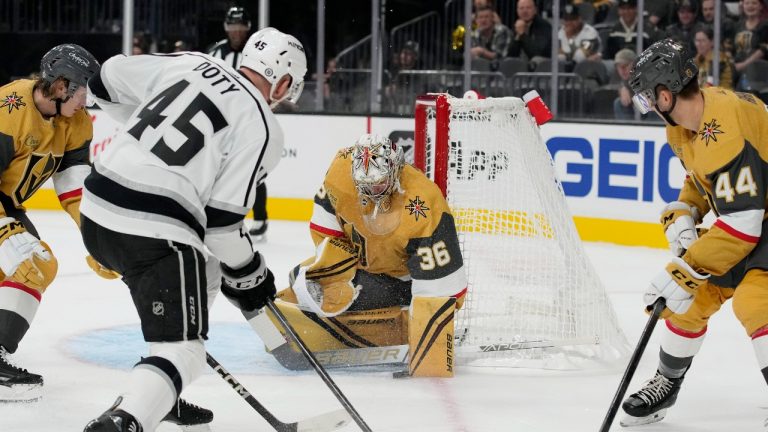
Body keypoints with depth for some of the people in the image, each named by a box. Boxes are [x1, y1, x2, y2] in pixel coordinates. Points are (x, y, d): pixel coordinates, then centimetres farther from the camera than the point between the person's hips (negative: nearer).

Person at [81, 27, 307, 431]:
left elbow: (107, 80, 20)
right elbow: (222, 217, -9)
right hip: (154, 231, -8)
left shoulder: (189, 63, 11)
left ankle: (160, 397, 33)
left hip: (97, 212, 8)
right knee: (181, 350, -4)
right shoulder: (261, 126, -6)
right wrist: (248, 274, 7)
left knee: (203, 276, 31)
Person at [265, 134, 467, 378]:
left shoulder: (423, 210, -38)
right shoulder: (343, 167, -22)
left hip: (400, 280, -7)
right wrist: (342, 281, -15)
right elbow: (325, 226, -4)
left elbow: (438, 285, -35)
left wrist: (431, 364, -38)